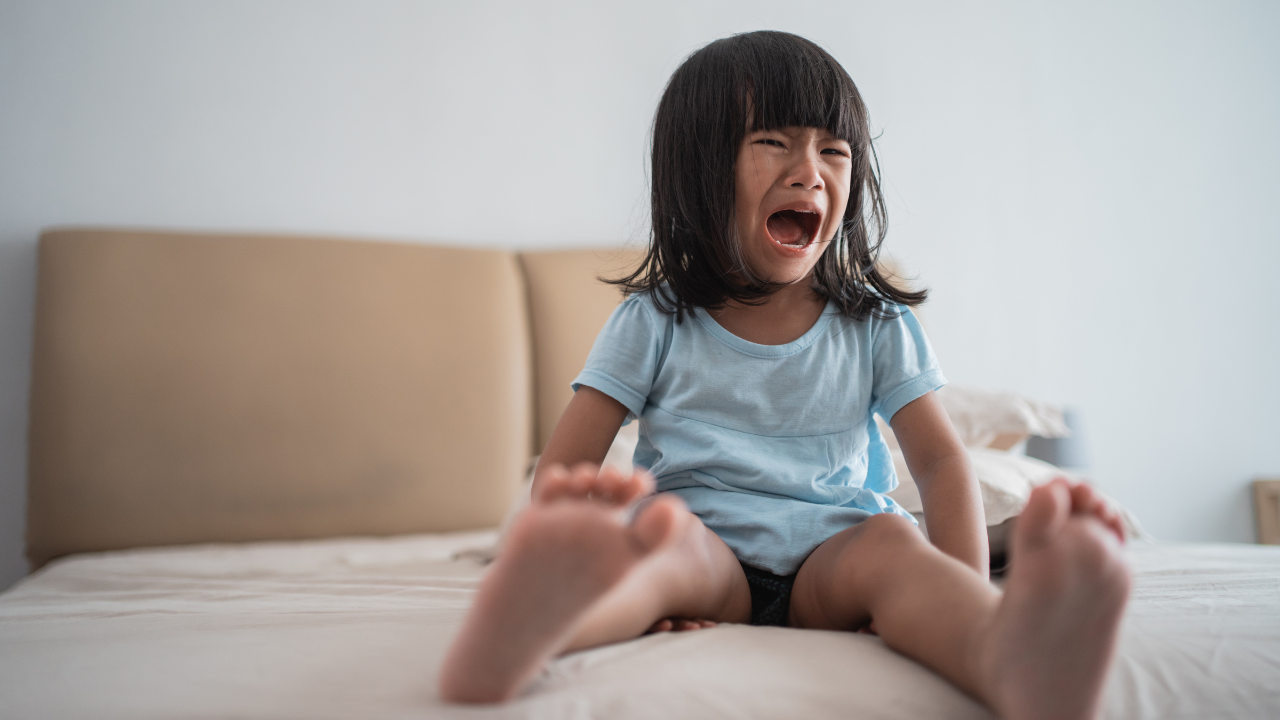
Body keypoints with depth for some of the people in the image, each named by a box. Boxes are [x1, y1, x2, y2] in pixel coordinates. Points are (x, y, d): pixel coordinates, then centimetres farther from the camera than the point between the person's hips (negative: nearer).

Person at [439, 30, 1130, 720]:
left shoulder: (877, 325, 10)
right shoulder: (655, 322, 4)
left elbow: (941, 462, 5)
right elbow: (563, 465, -2)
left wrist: (968, 602, -15)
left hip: (830, 556, 2)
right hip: (704, 558, -1)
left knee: (892, 540, -30)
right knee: (659, 527, -33)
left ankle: (1016, 661, -61)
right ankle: (506, 638, -64)